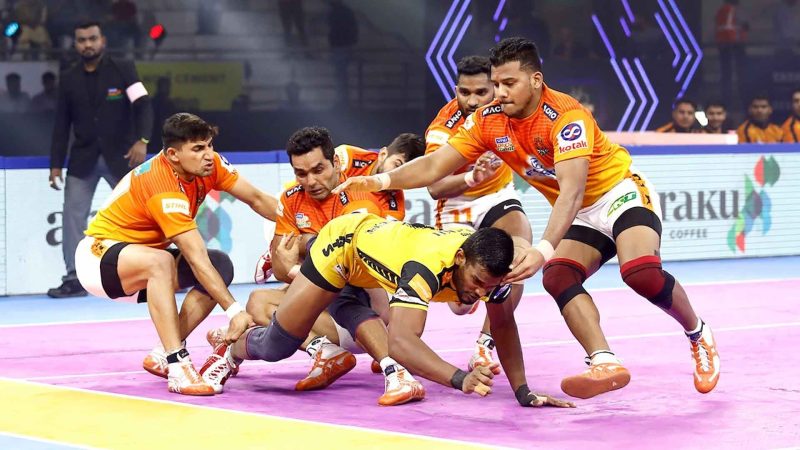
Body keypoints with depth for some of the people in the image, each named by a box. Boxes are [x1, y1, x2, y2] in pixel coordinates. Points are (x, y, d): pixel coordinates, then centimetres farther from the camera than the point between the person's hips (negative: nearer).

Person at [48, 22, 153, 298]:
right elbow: (62, 125, 8)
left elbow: (143, 106, -13)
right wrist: (56, 165, 4)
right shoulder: (68, 79, 5)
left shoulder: (123, 70, -4)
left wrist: (141, 140, -30)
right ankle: (74, 280, 0)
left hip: (120, 156, -3)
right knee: (72, 216, -5)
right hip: (83, 158, 3)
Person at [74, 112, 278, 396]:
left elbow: (257, 199, -1)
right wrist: (234, 311, -36)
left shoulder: (209, 164, -9)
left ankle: (162, 357, -3)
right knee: (161, 262, -38)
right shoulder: (164, 186, -30)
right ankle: (178, 367, -39)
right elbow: (197, 259, -34)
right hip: (99, 254, -9)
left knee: (221, 266, -5)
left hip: (141, 253, 9)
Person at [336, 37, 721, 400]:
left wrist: (544, 249, -51)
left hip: (622, 195, -6)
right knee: (558, 278, -21)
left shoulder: (566, 115, -28)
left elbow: (571, 191, -39)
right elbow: (435, 166, -5)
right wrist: (383, 180, -17)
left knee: (642, 274, -29)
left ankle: (699, 336, -4)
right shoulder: (489, 120, -8)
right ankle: (605, 363, -27)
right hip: (583, 217, 6)